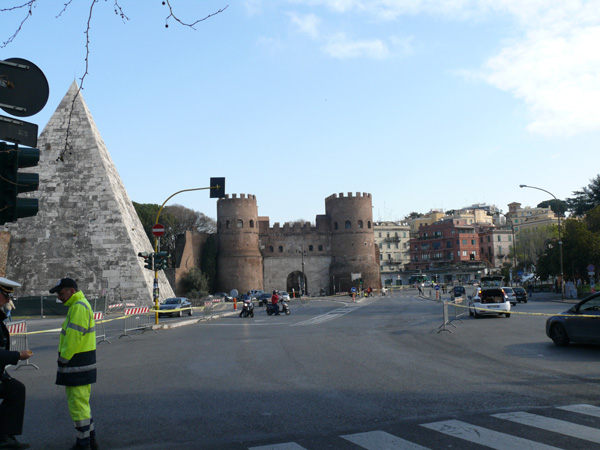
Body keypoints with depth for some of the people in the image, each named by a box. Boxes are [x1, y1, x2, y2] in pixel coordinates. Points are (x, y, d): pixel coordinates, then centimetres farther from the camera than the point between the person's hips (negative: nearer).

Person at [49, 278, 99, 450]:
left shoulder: (79, 307, -17)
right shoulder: (78, 305, 17)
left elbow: (74, 337, -22)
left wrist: (63, 359, -15)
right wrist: (64, 359, 15)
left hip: (78, 364, -11)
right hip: (80, 363, 11)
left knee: (78, 403, -3)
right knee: (81, 401, 17)